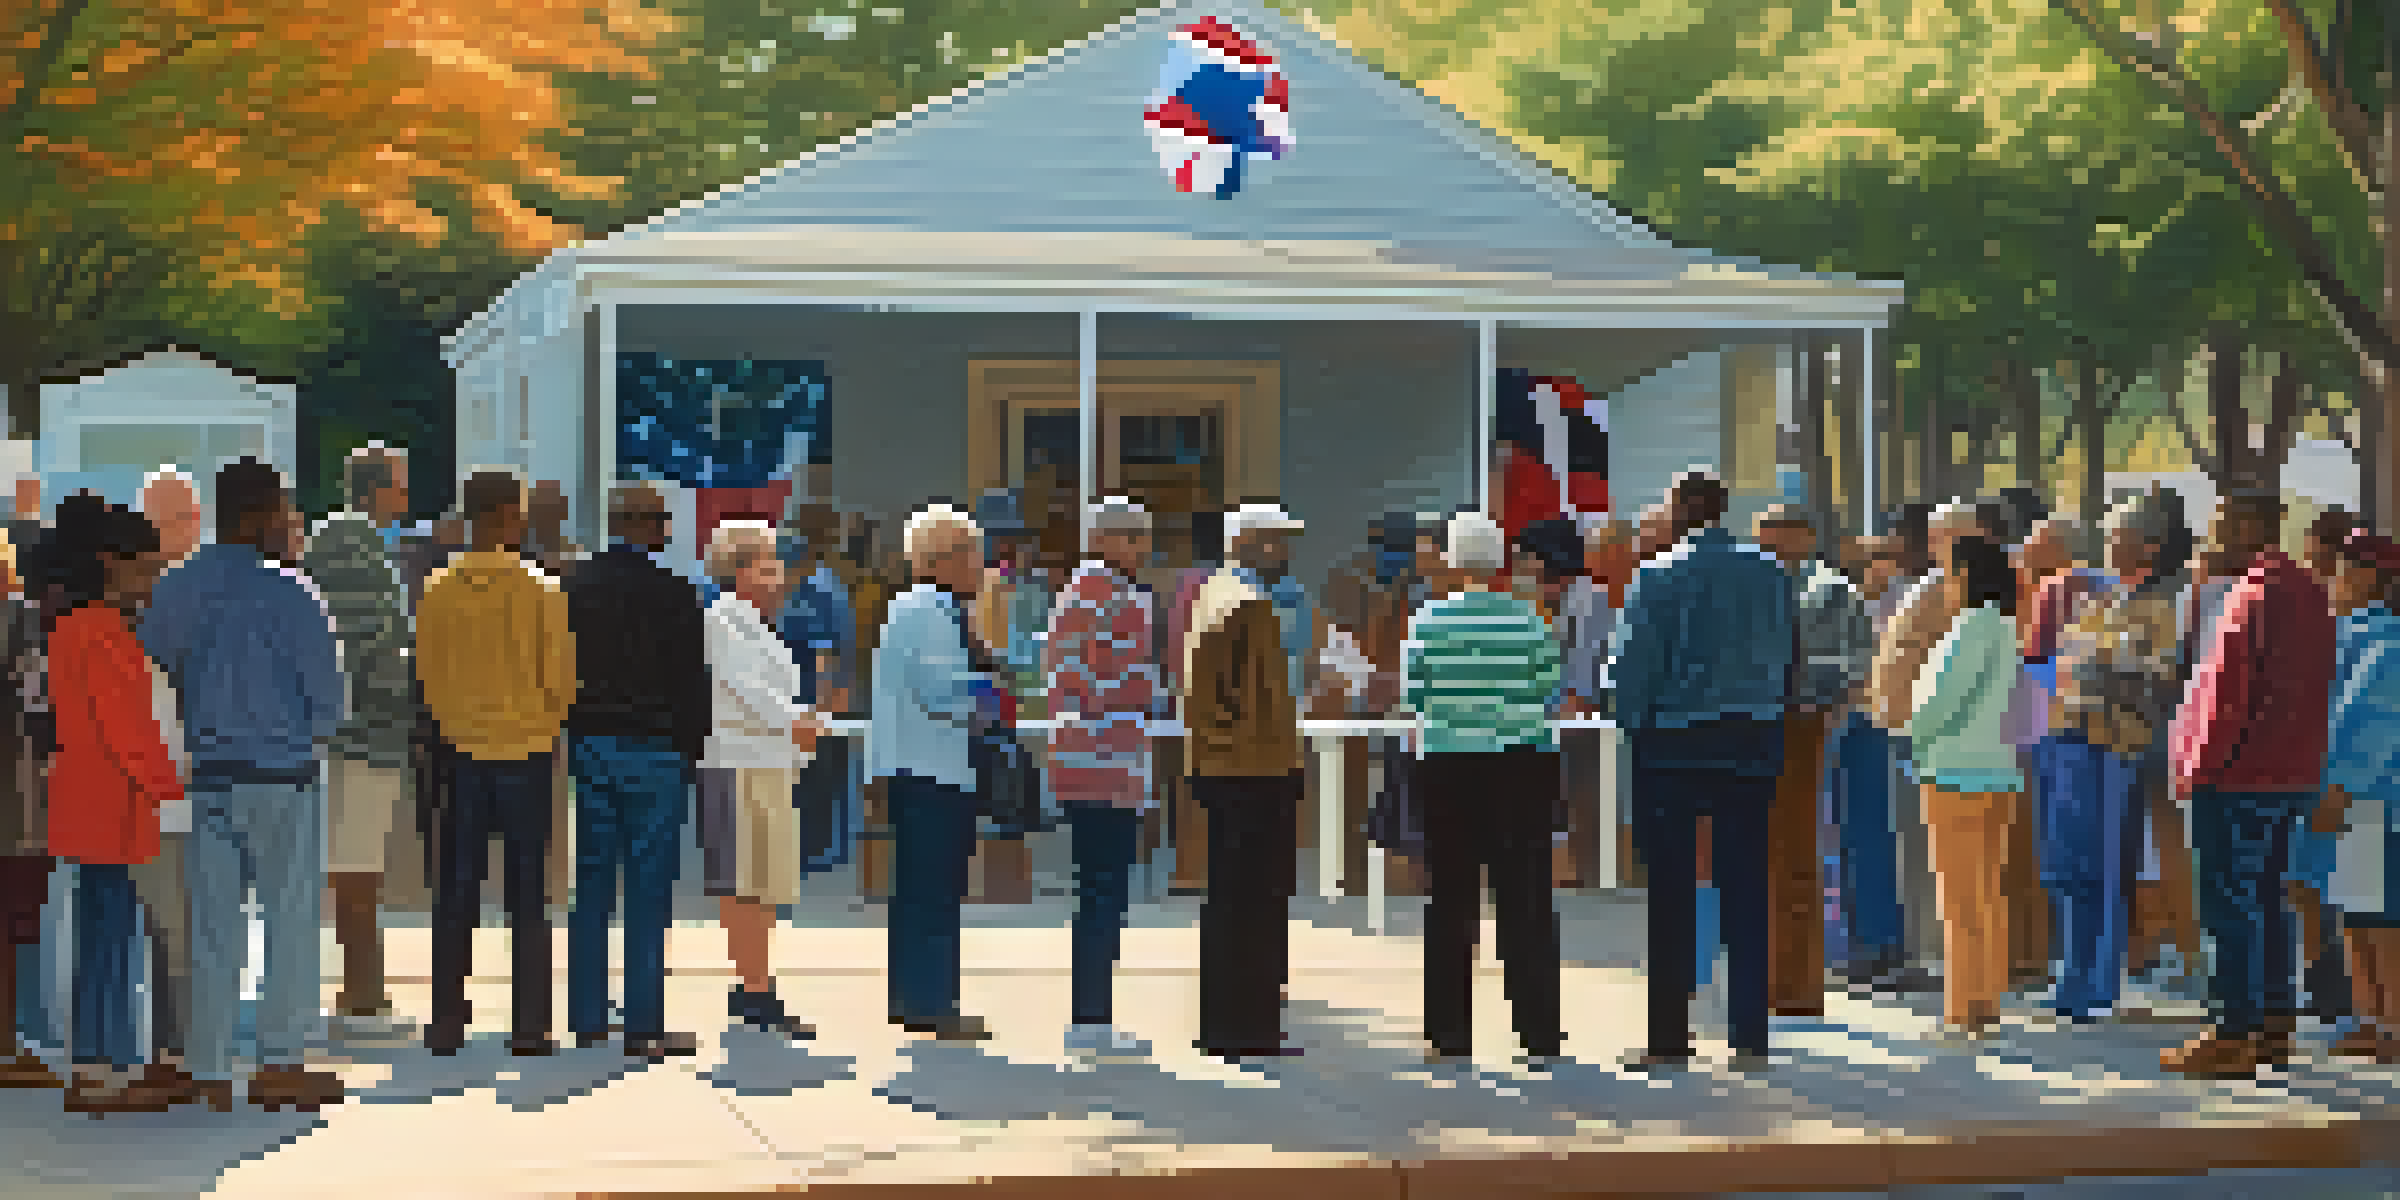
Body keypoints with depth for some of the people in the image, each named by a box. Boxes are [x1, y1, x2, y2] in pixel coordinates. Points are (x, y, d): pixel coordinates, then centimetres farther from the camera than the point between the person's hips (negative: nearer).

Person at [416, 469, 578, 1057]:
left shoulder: (437, 590, -4)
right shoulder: (543, 593, -11)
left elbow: (426, 675, 3)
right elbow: (561, 679, -7)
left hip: (460, 752, 2)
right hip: (527, 750, -2)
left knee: (455, 895, 9)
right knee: (527, 897, 5)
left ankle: (448, 1022, 10)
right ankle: (529, 1027, 6)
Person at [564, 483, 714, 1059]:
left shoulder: (576, 585, 6)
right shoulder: (673, 590, -8)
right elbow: (693, 680, -8)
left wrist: (567, 737, 14)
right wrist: (693, 746, 2)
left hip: (587, 746, 5)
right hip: (653, 750, -5)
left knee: (590, 888, 9)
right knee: (648, 892, -2)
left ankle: (586, 1020, 11)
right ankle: (644, 1027, -3)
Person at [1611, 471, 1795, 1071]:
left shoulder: (1659, 576, -10)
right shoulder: (1771, 574, 4)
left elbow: (1631, 661, -10)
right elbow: (1788, 657, 9)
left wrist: (1633, 719, 4)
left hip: (1673, 745, -3)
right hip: (1753, 742, 4)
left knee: (1671, 893, 2)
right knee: (1745, 887, 7)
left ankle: (1669, 1038, 3)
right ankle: (1750, 1036, 6)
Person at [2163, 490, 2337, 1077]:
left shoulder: (2255, 594, -16)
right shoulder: (2307, 590, 15)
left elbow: (2229, 691, -20)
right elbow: (2316, 685, 20)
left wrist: (2201, 764, -14)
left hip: (2241, 773, -10)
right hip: (2288, 774, 10)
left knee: (2232, 902, -7)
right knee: (2265, 899, 14)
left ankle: (2233, 1034, -7)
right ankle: (2274, 1026, 18)